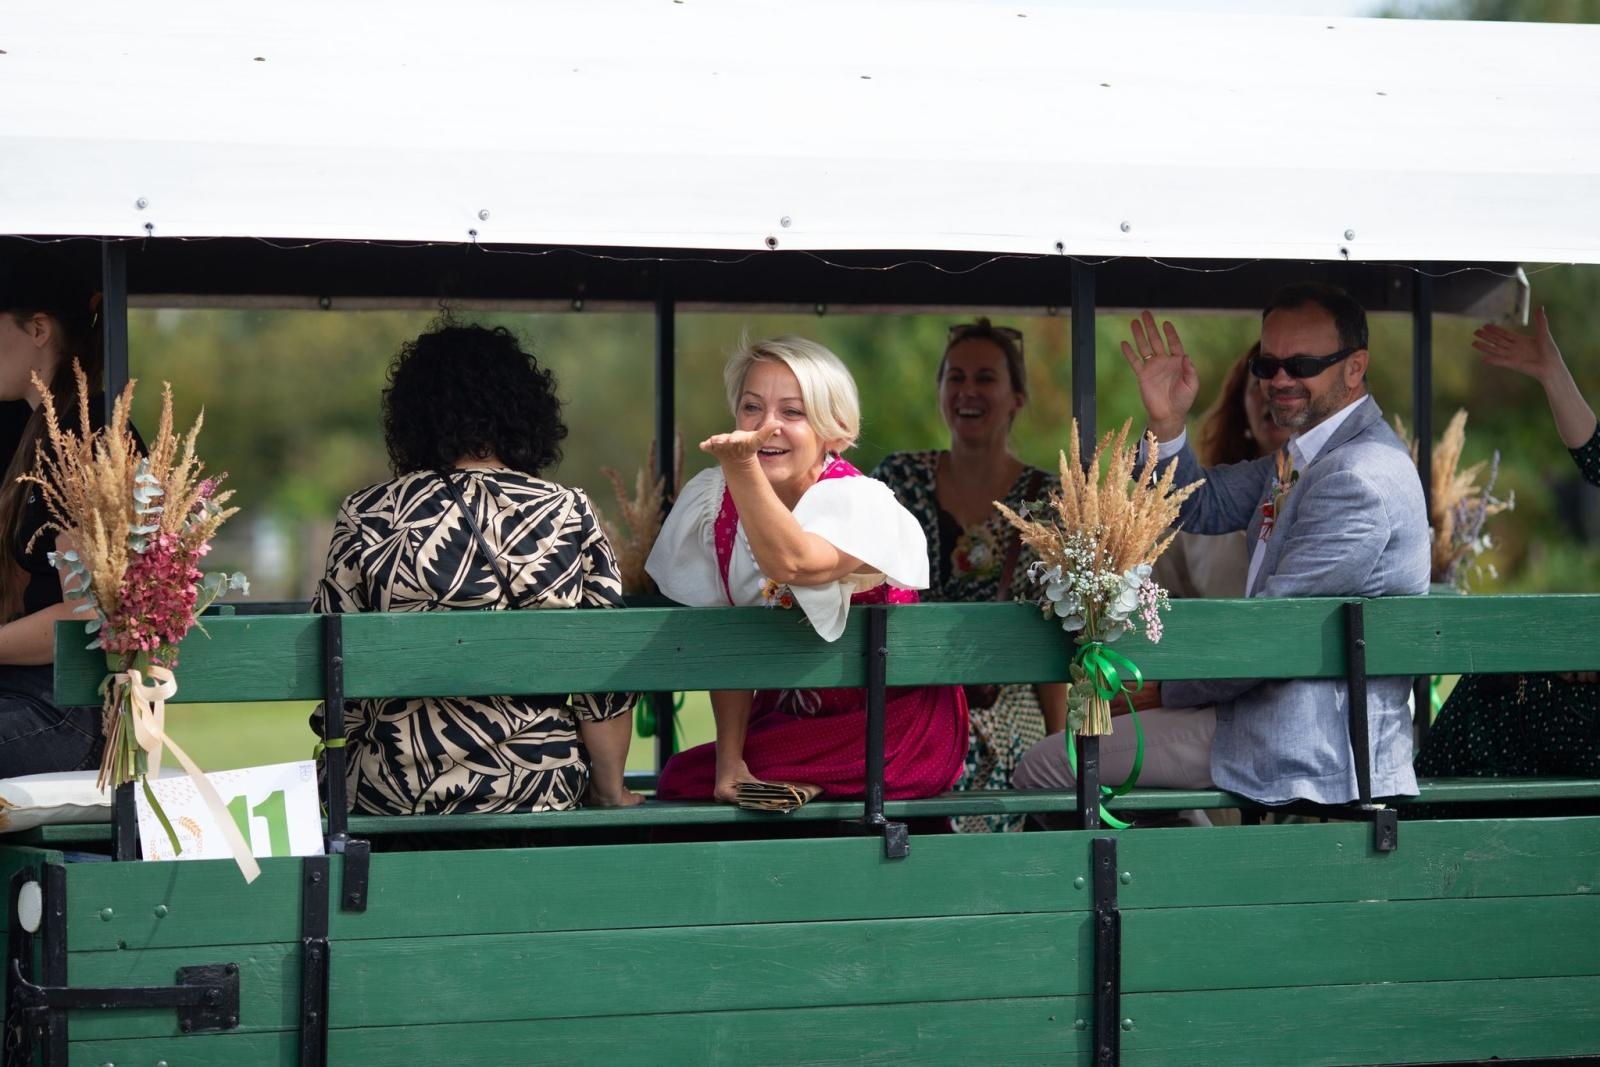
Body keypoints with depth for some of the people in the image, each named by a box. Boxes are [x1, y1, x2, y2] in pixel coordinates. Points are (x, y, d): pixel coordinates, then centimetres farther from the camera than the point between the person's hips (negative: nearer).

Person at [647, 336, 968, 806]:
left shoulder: (857, 502, -20)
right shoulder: (711, 500, -5)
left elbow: (793, 563, -43)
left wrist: (741, 466, -54)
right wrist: (729, 760, -13)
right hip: (787, 712, 6)